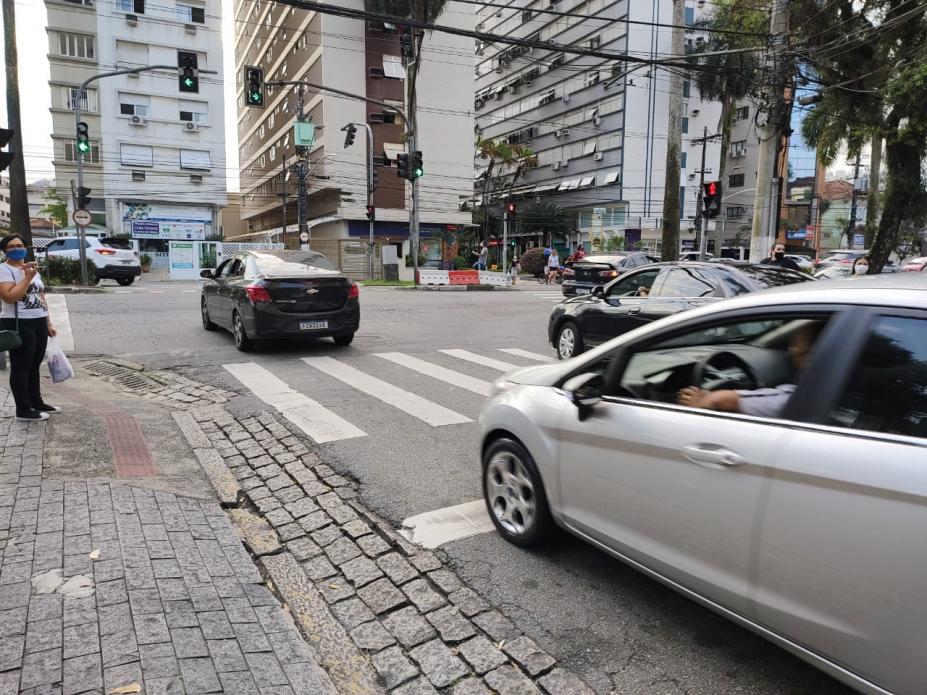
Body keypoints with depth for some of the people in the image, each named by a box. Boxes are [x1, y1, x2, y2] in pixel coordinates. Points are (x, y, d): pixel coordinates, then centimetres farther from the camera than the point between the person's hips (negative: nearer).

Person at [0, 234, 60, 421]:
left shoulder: (32, 269, 16)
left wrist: (48, 323, 16)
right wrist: (27, 278, -19)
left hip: (39, 324, 8)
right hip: (19, 325, -7)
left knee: (34, 366, 15)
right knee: (21, 367, -2)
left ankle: (37, 402, 25)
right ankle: (23, 410, 3)